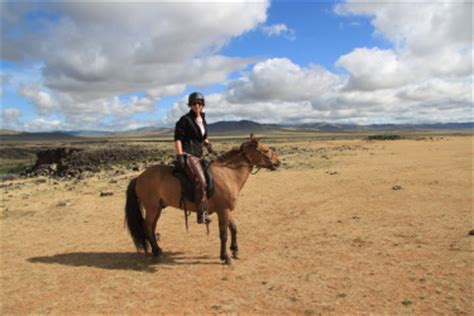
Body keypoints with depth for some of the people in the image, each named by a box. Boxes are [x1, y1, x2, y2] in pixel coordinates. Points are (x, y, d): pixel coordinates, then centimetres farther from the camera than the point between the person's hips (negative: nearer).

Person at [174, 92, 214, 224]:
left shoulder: (203, 120, 17)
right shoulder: (185, 119, -6)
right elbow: (177, 139, -10)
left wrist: (207, 144, 11)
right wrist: (180, 156, -17)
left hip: (198, 156, 9)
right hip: (188, 155, -9)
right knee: (201, 181, -24)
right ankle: (202, 214, -20)